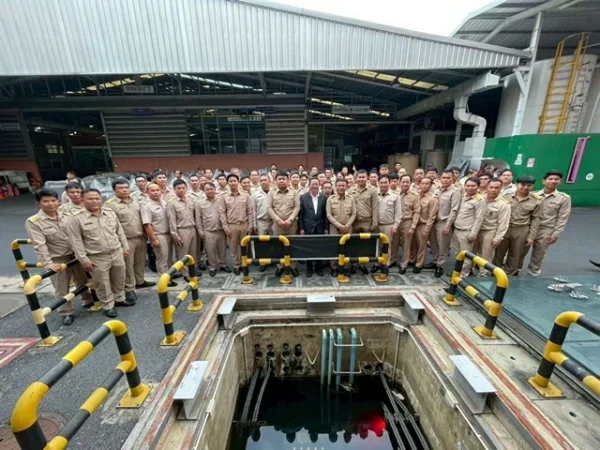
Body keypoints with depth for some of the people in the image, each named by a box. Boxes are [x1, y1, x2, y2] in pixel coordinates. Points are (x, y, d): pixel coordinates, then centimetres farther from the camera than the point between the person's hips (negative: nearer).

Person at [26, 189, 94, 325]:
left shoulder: (66, 216, 2)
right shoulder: (33, 222, -10)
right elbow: (39, 245, -16)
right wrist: (48, 263, -22)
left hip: (76, 255, 3)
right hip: (57, 260, -3)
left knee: (83, 281, 18)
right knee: (62, 289, 8)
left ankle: (88, 301, 41)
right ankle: (66, 313, 26)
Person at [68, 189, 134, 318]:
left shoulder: (110, 213, 4)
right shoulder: (76, 218, -9)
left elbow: (119, 231, 12)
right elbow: (77, 241, -9)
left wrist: (125, 247, 10)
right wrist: (84, 260, -10)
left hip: (117, 253, 4)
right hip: (97, 258, -4)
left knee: (119, 279, 17)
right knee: (102, 284, 9)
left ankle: (119, 299, 37)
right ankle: (108, 306, 26)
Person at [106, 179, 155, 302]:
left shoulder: (134, 201, 11)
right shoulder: (110, 204, -10)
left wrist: (144, 234, 16)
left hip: (141, 238, 6)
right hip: (126, 240, -6)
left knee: (140, 262, 18)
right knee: (128, 266, 5)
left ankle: (140, 281, 36)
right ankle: (129, 289, 18)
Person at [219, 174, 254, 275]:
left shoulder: (246, 196, 2)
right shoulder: (223, 197, 1)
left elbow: (250, 212, 2)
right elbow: (222, 213, -1)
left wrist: (250, 226, -2)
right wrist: (225, 227, -7)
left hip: (244, 225, 1)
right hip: (231, 226, 0)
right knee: (233, 247, 9)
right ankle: (236, 265, 24)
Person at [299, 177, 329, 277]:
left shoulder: (324, 197, 2)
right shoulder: (303, 197, -1)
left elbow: (326, 214, 4)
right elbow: (301, 214, -2)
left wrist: (326, 228, 1)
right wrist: (301, 228, -5)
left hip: (320, 227, 1)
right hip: (308, 227, -1)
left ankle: (319, 267, 25)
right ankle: (309, 268, 23)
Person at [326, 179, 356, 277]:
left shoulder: (351, 199, 4)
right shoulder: (330, 199, -1)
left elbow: (353, 214, 2)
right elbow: (329, 215, -6)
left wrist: (346, 226, -10)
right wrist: (339, 225, -13)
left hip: (347, 227, 2)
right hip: (334, 227, -1)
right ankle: (334, 267, 13)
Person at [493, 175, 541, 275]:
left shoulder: (536, 200, -1)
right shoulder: (507, 196, -3)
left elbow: (535, 219, 2)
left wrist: (531, 236, -1)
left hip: (522, 231, 1)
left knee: (515, 255, 13)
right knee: (499, 253, 9)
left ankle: (508, 275, 29)